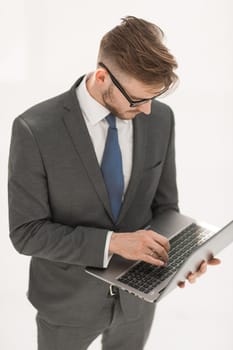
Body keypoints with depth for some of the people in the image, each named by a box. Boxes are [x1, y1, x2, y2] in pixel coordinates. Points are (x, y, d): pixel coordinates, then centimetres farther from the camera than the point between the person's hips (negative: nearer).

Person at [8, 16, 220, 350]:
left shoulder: (161, 118, -11)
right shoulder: (35, 129, -24)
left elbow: (164, 204, -1)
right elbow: (27, 232, -21)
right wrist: (112, 242, -30)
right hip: (69, 298, -3)